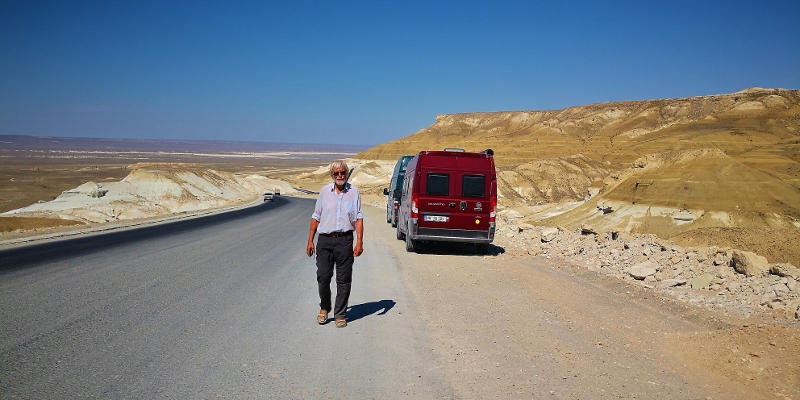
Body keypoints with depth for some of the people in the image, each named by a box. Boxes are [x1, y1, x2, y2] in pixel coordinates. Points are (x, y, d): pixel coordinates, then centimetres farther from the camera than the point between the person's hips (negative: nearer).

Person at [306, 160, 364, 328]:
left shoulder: (354, 192, 4)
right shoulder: (324, 191, 9)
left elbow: (358, 218, 1)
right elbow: (316, 217, 12)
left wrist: (359, 242, -8)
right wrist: (310, 240, 8)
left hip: (345, 240, -1)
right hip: (324, 240, 1)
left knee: (344, 280, 2)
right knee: (323, 277, 2)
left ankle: (340, 314, 14)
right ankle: (324, 309, 25)